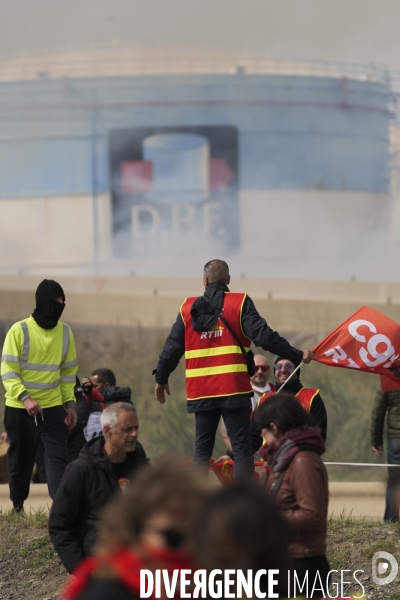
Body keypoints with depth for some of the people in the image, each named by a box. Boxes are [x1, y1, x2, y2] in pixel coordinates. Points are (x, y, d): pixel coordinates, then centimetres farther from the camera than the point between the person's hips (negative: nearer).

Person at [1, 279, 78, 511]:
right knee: (21, 460, 10)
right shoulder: (19, 331, -10)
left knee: (58, 457, -10)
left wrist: (70, 403, 8)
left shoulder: (65, 332, 4)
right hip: (20, 409, -2)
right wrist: (25, 397, -24)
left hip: (52, 408, 3)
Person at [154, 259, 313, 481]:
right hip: (233, 388, -3)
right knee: (241, 447, -4)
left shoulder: (189, 309, 9)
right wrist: (297, 356, -7)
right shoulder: (239, 304, -2)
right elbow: (263, 336, -11)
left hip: (201, 391, 3)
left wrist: (161, 379, 27)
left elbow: (172, 348, 13)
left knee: (202, 448, 13)